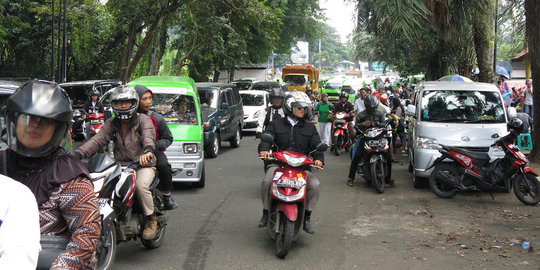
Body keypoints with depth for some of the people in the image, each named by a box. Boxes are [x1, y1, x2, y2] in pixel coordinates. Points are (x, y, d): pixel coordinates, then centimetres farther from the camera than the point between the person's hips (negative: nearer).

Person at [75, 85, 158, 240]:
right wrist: (79, 154, -22)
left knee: (141, 185, -32)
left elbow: (149, 137, -22)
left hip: (143, 165, -4)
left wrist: (148, 150, -47)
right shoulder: (111, 124, 10)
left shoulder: (143, 120, -2)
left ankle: (151, 219, -9)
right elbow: (97, 140, -4)